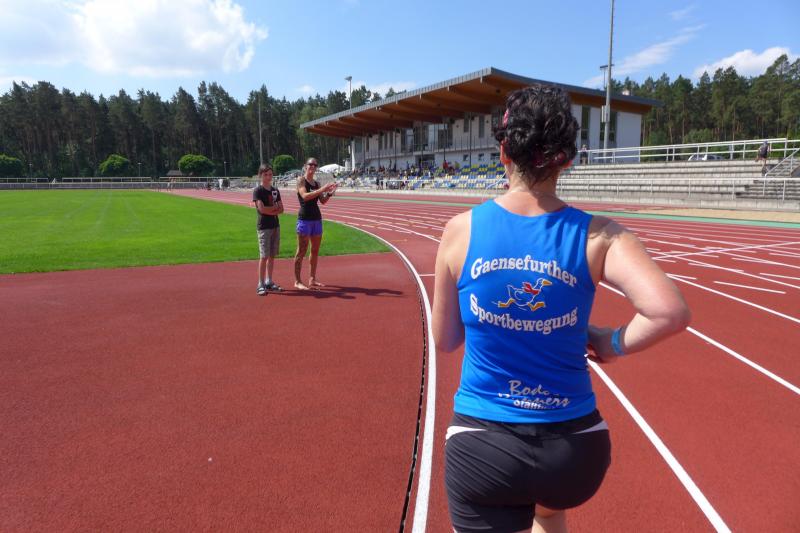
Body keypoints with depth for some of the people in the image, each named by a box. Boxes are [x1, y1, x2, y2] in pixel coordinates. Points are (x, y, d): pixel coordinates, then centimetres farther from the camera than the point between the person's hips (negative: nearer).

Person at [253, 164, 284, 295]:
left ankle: (269, 282, 17)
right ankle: (261, 285, -4)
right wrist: (275, 207, -4)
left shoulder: (275, 191, 12)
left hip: (276, 225, 6)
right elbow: (261, 209, -16)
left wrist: (269, 210, -11)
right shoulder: (258, 190, -5)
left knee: (272, 255, 9)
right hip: (264, 227, -6)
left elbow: (281, 209, 5)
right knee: (264, 256, -8)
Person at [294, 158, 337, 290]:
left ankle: (312, 279, 19)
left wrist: (330, 192, -7)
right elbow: (305, 196, -21)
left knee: (315, 250, 10)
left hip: (317, 218, 7)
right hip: (305, 218, -7)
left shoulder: (316, 183, 14)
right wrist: (322, 189, -25)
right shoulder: (301, 180, -5)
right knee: (301, 251, -4)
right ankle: (297, 281, 2)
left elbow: (323, 201, 12)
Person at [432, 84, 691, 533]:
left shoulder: (461, 230, -10)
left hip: (481, 445, -2)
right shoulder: (598, 236, -11)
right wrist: (612, 344, -5)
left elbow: (445, 340, -2)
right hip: (574, 446, 2)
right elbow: (670, 312, -23)